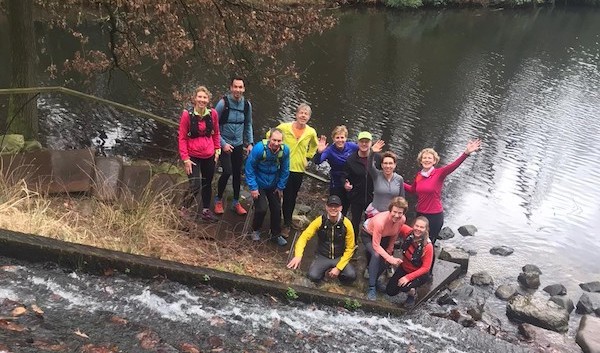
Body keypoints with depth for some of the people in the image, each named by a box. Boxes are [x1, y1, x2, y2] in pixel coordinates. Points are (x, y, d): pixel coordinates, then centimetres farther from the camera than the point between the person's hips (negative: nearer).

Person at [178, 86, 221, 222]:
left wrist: (217, 149, 5)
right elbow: (182, 138, -9)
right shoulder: (187, 114, -14)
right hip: (193, 157, -4)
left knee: (207, 184, 16)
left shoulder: (213, 113, -5)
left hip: (209, 156, 4)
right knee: (196, 187, -10)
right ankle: (185, 209, 16)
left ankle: (206, 211, 34)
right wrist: (185, 158, -11)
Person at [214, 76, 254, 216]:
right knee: (227, 171, -14)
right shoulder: (223, 103, -15)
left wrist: (250, 143, 5)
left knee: (237, 173, 10)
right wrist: (223, 144, -14)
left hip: (239, 145, 5)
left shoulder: (247, 105, -1)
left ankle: (236, 203, 26)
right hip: (224, 144, -4)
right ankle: (218, 200, 8)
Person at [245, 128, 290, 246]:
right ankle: (255, 230, 18)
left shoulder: (285, 150, -19)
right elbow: (249, 168, -18)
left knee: (276, 209, 9)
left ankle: (276, 234, 31)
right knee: (261, 209, -11)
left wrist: (280, 187, 0)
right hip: (259, 184, -3)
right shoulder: (259, 148, -28)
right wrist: (253, 187, -17)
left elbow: (285, 170, -4)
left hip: (273, 185, 4)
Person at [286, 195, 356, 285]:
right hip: (322, 257, 0)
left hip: (339, 258, 0)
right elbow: (304, 237, -19)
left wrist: (338, 268, -16)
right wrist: (298, 256, -37)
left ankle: (336, 272, 7)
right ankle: (325, 272, 8)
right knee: (313, 276, -28)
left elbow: (350, 248, -9)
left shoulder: (346, 223, -16)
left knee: (351, 275, -26)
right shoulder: (320, 221, -16)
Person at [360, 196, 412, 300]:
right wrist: (390, 258, -41)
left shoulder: (402, 219, -26)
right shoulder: (380, 221, -42)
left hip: (384, 236, 6)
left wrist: (389, 251, -4)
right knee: (376, 255, -30)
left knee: (386, 261, -5)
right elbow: (376, 245, -35)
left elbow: (394, 235, -5)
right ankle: (371, 288, -20)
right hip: (368, 234, -6)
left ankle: (373, 278, 24)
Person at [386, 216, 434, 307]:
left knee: (403, 287, -30)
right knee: (390, 292, 5)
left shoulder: (428, 246, -30)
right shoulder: (408, 234, -20)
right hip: (404, 268, 5)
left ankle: (412, 292, 6)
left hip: (419, 274, -5)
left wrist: (408, 277, -29)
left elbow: (426, 268, -23)